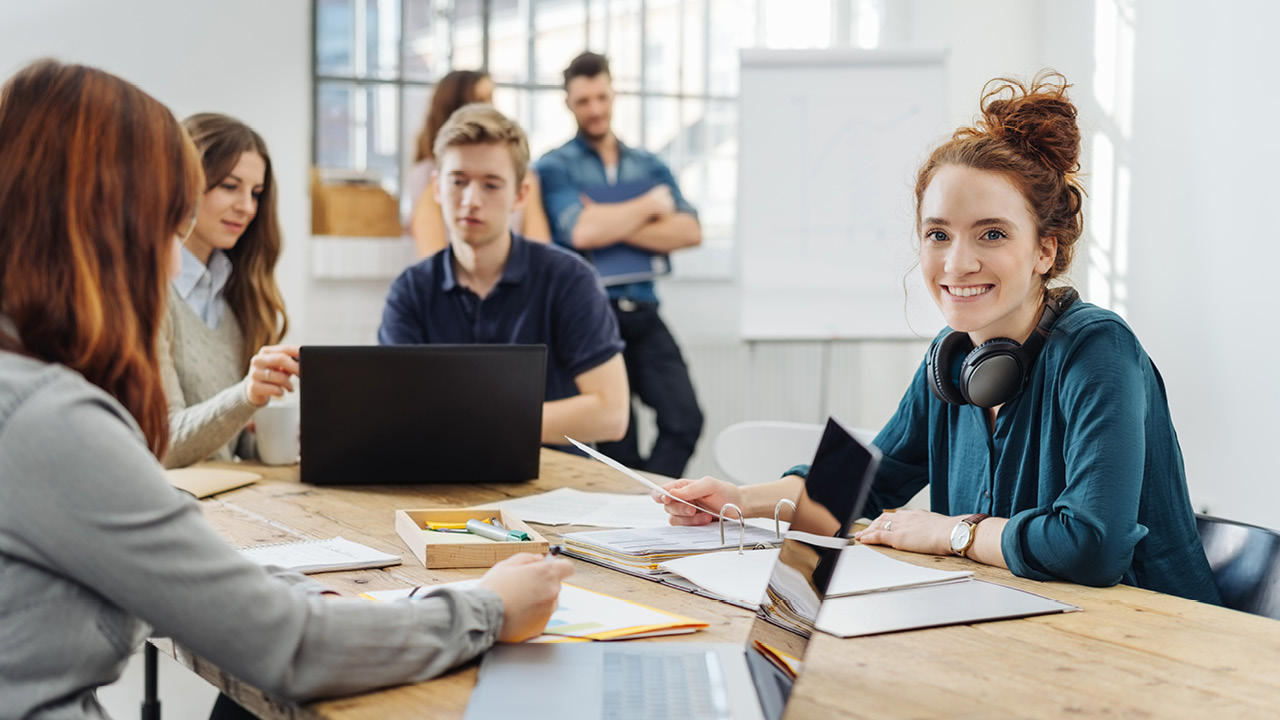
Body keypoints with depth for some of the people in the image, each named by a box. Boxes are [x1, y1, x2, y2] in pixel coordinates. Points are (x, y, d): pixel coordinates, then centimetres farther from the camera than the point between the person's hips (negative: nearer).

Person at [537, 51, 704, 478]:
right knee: (618, 440, 0)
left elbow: (690, 232, 1)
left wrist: (613, 225, -10)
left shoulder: (650, 166, 16)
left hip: (643, 314, 4)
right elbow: (581, 232, -15)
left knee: (685, 418, -12)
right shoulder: (555, 167, 3)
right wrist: (650, 206, -1)